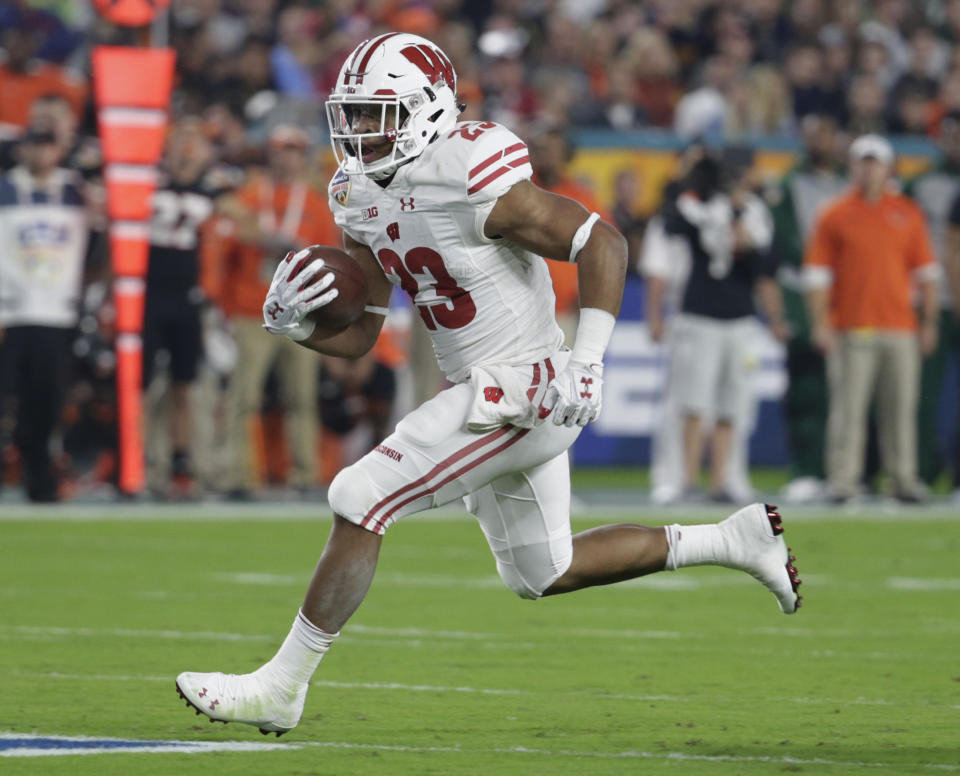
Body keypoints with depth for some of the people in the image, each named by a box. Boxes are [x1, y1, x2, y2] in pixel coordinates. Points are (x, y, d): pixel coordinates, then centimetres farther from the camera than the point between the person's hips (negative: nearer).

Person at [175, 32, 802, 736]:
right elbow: (357, 336, 11)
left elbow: (602, 242, -17)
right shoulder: (362, 198, 5)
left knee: (359, 501, -14)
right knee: (542, 574, 22)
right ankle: (735, 540, 32)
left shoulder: (475, 184, -21)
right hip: (486, 394, 10)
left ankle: (281, 688, -6)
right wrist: (293, 322, -10)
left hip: (525, 393, -10)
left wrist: (586, 363, -25)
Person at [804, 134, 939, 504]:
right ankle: (843, 480, -4)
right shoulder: (834, 215, 5)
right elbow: (817, 273, 2)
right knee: (848, 407, -6)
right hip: (850, 331, -2)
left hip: (901, 329, 2)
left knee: (901, 407, 2)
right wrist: (819, 324, -6)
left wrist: (929, 321, 8)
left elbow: (925, 271, 14)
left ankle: (904, 479, 7)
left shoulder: (907, 213, 12)